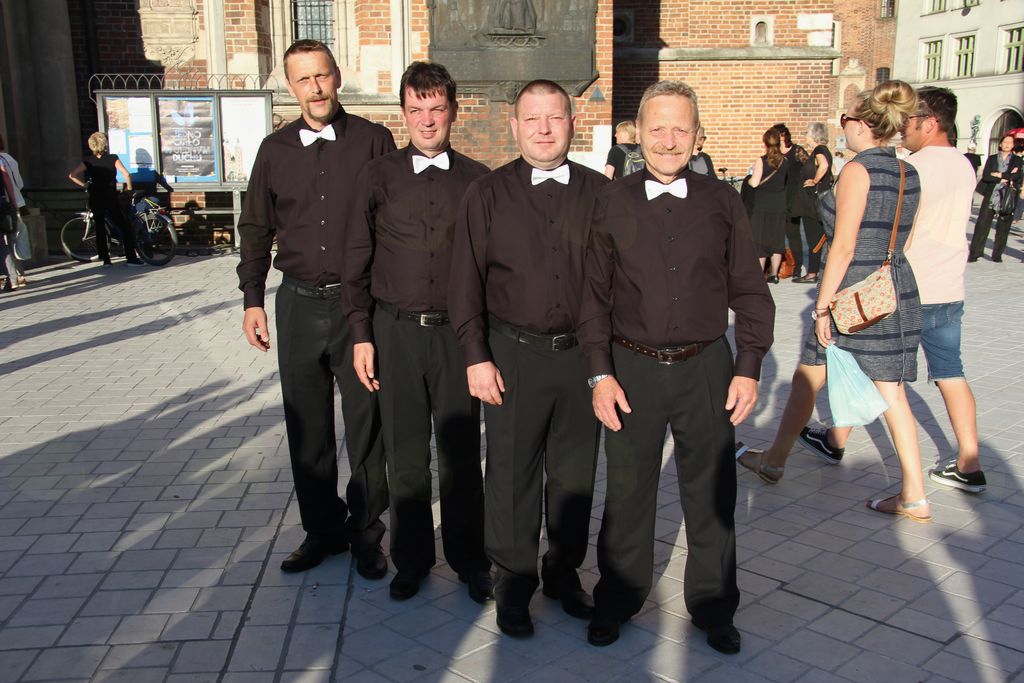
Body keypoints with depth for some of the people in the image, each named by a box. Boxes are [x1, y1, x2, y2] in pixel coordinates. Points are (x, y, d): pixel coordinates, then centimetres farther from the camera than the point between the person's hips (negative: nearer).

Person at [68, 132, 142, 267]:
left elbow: (71, 176, -2)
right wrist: (129, 188, -3)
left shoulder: (88, 161, 2)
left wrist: (84, 185, 10)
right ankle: (131, 258, -1)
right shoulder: (113, 158, -6)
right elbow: (126, 174, -18)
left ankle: (105, 259, 10)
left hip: (95, 200, 3)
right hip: (111, 199, -3)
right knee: (125, 228, 4)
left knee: (100, 229, 10)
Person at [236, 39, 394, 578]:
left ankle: (365, 533, 21)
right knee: (307, 428, 11)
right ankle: (322, 529, 27)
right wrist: (252, 300, 8)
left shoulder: (373, 141, -1)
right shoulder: (275, 149, 7)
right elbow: (256, 229, 13)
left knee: (366, 424, 5)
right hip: (298, 304, 3)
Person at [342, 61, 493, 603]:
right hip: (395, 330, 1)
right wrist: (361, 335, -1)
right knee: (405, 453, 10)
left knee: (460, 452, 6)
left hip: (457, 331, 0)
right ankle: (411, 558, 29)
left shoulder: (477, 180, 2)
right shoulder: (379, 176, 3)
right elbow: (357, 262, 4)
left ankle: (469, 559, 26)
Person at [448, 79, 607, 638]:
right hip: (513, 354, -1)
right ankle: (513, 581, 26)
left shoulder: (599, 192, 4)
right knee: (511, 472, 7)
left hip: (583, 354, 2)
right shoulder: (486, 194, 1)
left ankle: (564, 572, 33)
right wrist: (476, 357, -6)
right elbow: (466, 282, 0)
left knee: (574, 471, 13)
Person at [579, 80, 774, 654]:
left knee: (711, 493, 11)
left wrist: (749, 368, -1)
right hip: (632, 368, 0)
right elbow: (595, 294, 2)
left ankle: (714, 607, 32)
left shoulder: (722, 201, 2)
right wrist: (601, 373, -4)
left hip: (706, 367, 1)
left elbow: (750, 291, 5)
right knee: (627, 491, 11)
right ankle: (617, 601, 32)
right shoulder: (614, 202, 0)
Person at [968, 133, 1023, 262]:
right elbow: (985, 176, -5)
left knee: (1003, 228, 2)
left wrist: (998, 175, -9)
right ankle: (974, 253, 0)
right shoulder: (992, 159, 8)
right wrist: (1005, 178, -11)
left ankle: (997, 255, 10)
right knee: (982, 225, -5)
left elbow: (1017, 176, -9)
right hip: (990, 197, 0)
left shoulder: (1017, 160, 7)